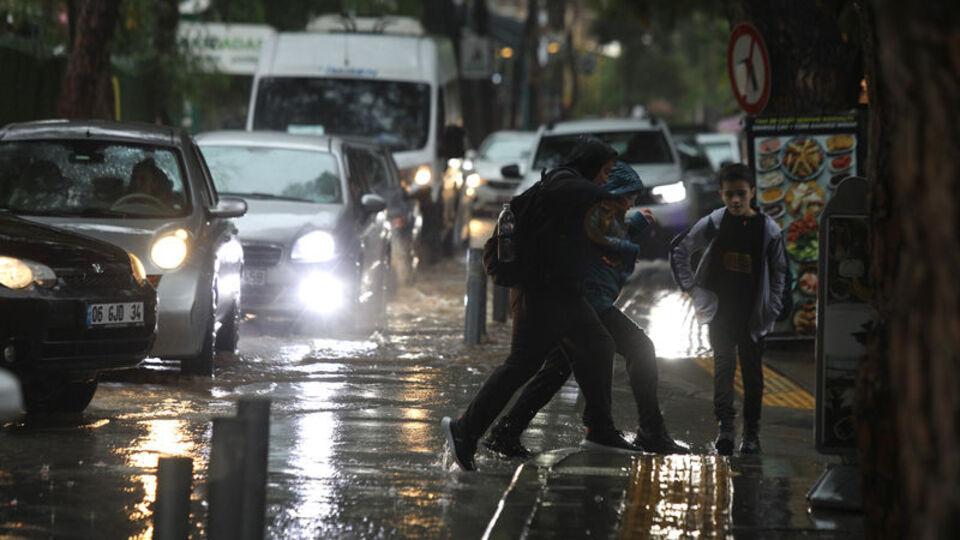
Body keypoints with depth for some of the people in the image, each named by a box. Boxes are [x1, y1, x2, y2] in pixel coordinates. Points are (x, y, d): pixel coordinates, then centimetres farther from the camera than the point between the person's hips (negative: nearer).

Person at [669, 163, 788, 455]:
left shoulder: (768, 229, -3)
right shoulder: (713, 224, -3)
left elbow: (779, 270, 7)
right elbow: (679, 249, 8)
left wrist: (772, 309, 0)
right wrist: (691, 286, 2)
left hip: (752, 314, 0)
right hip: (720, 310, 0)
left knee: (752, 371, 6)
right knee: (723, 366, -8)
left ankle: (751, 431, 14)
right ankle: (725, 426, -12)